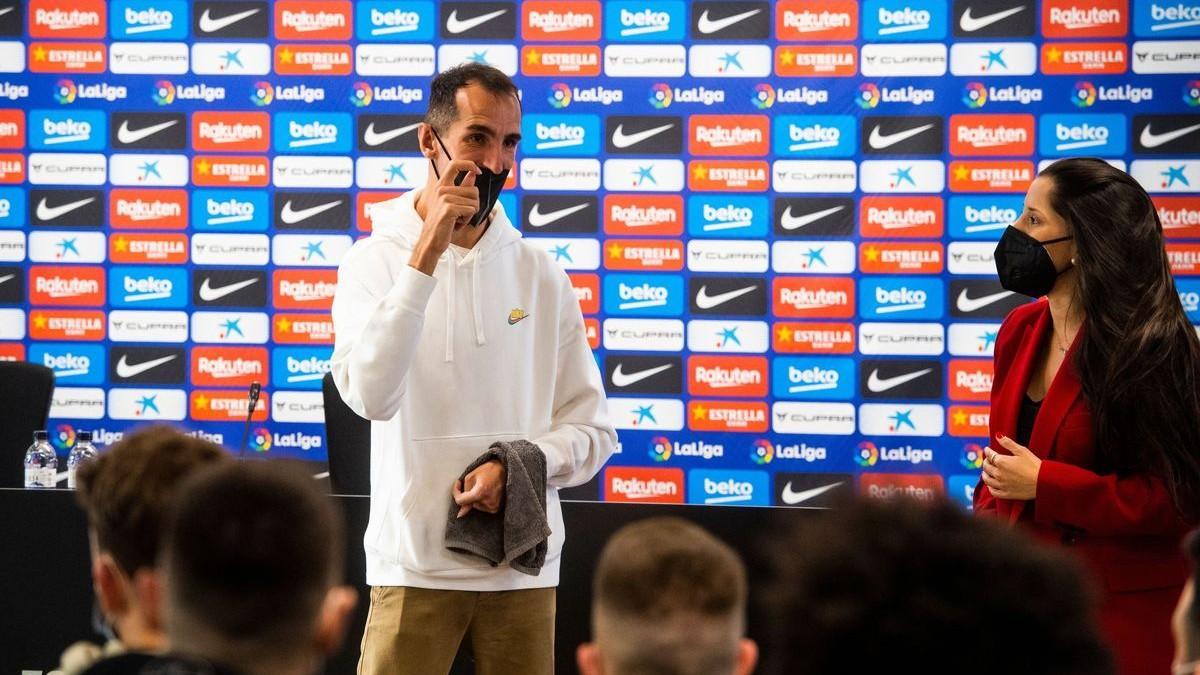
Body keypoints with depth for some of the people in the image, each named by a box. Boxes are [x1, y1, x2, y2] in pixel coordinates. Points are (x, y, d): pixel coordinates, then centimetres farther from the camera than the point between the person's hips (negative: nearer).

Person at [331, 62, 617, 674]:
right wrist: (427, 255, -22)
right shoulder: (375, 261, -2)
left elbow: (591, 427, 8)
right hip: (414, 562, -3)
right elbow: (372, 395, -19)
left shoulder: (541, 273, 7)